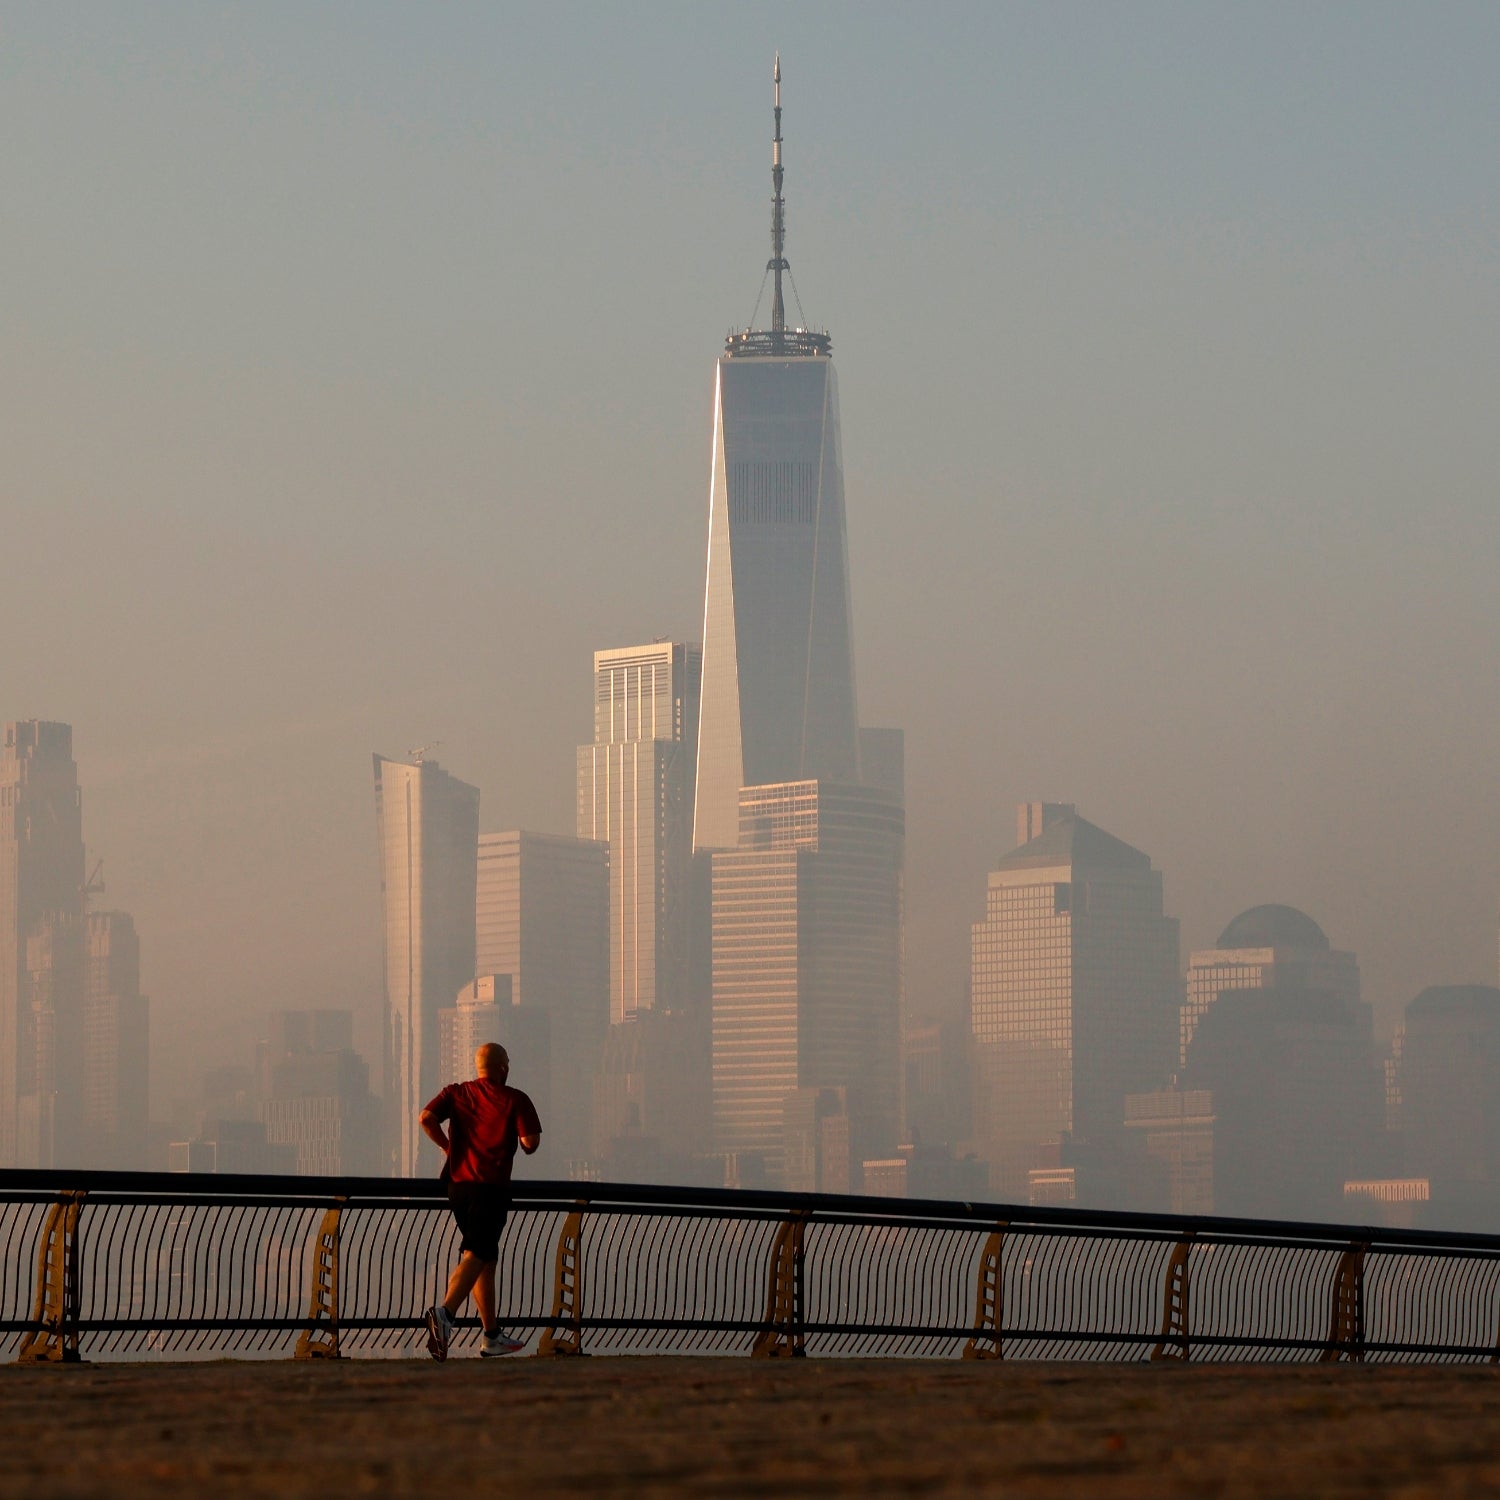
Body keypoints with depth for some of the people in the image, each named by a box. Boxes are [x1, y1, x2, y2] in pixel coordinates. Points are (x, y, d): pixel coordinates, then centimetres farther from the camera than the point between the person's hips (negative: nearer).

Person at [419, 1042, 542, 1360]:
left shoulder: (456, 1093, 11)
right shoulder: (515, 1100, -1)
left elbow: (426, 1118, -3)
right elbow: (530, 1142, -9)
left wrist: (447, 1145, 12)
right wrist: (525, 1143, 15)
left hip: (458, 1184, 6)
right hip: (491, 1187, -6)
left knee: (486, 1257, 17)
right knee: (475, 1256, -15)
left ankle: (492, 1336, 21)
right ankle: (445, 1311, -40)